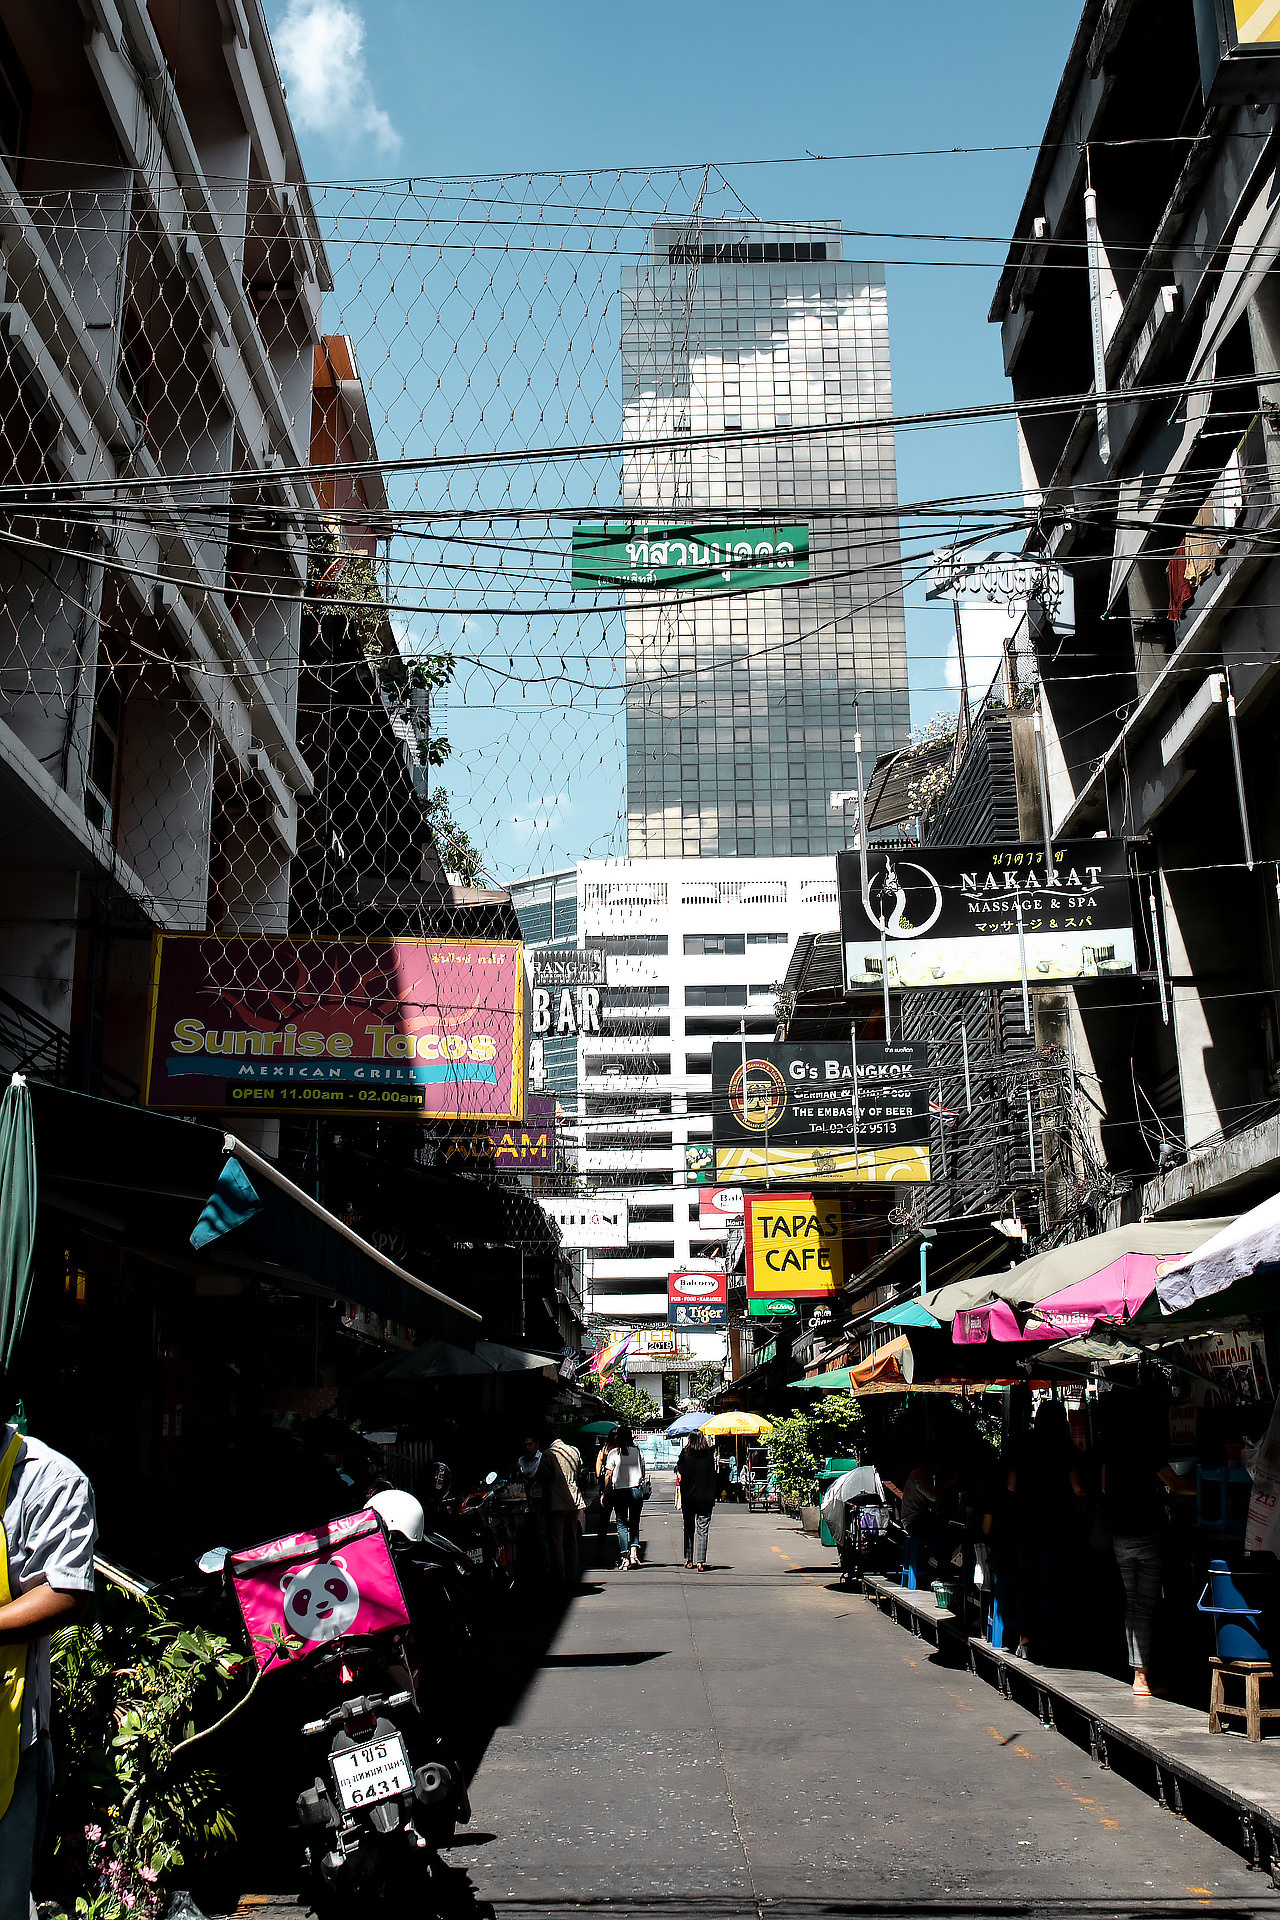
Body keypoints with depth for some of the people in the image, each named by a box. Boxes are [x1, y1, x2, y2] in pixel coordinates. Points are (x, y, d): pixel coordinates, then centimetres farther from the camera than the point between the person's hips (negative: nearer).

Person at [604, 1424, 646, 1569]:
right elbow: (642, 1470, 7)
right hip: (636, 1490, 2)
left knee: (622, 1524, 6)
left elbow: (608, 1475, -5)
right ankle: (634, 1553, -1)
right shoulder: (637, 1451, 2)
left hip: (619, 1492, -2)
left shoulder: (613, 1452, -5)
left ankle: (624, 1556, 2)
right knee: (635, 1523, 12)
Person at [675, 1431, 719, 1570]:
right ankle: (701, 1562, -5)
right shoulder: (709, 1456, -6)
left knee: (688, 1529, 15)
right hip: (706, 1498, 0)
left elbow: (679, 1476, -2)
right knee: (703, 1531, 2)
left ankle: (688, 1560, 20)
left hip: (688, 1498, 1)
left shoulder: (685, 1456, -6)